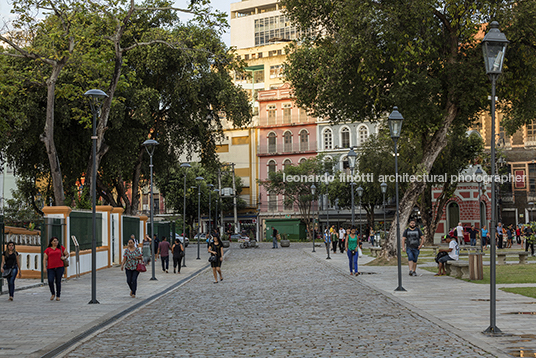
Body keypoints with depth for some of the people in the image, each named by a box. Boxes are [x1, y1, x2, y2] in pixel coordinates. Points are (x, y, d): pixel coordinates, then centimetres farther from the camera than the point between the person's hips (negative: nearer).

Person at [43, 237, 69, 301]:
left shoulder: (61, 248, 11)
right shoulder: (48, 250, 10)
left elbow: (67, 254, 19)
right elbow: (44, 259, 6)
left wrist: (65, 258, -2)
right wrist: (44, 267, -6)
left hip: (59, 267, 0)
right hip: (50, 268, 0)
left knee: (58, 282, -2)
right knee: (50, 281, -14)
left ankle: (58, 296, 11)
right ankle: (53, 293, 9)